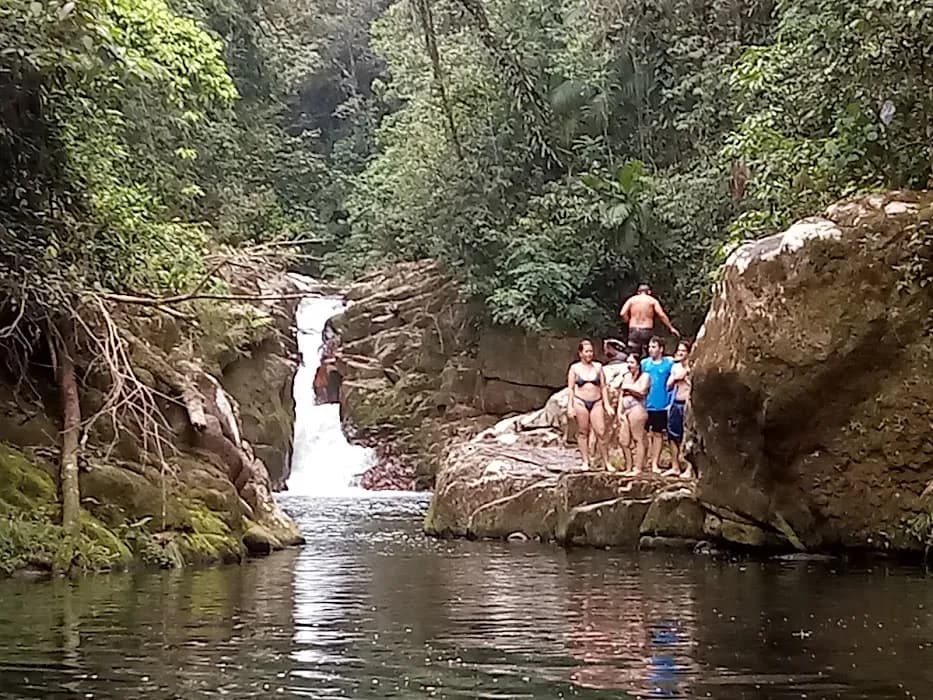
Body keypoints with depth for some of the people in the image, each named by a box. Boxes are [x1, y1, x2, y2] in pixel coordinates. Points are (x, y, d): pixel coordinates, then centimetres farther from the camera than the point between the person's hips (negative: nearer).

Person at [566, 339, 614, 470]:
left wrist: (607, 404, 4)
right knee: (582, 433, 3)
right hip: (580, 402, -1)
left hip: (596, 402, 1)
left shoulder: (598, 367, 9)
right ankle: (585, 462, 10)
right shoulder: (575, 368, 4)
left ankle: (606, 462, 1)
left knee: (601, 432, -5)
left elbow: (603, 387, 10)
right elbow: (570, 388, 4)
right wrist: (570, 406, -3)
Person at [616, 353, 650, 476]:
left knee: (638, 439, -6)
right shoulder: (627, 376, 22)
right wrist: (619, 410, 11)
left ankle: (638, 468, -4)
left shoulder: (644, 376, 1)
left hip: (637, 410, -7)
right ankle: (628, 468, 11)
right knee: (623, 441, 3)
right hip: (625, 411, 7)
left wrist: (628, 387, -1)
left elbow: (641, 391, -14)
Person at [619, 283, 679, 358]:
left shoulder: (632, 299, 8)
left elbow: (622, 313, -3)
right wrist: (671, 328, 1)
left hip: (634, 330, 1)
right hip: (647, 331, -1)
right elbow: (662, 315, -5)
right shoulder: (653, 301, 4)